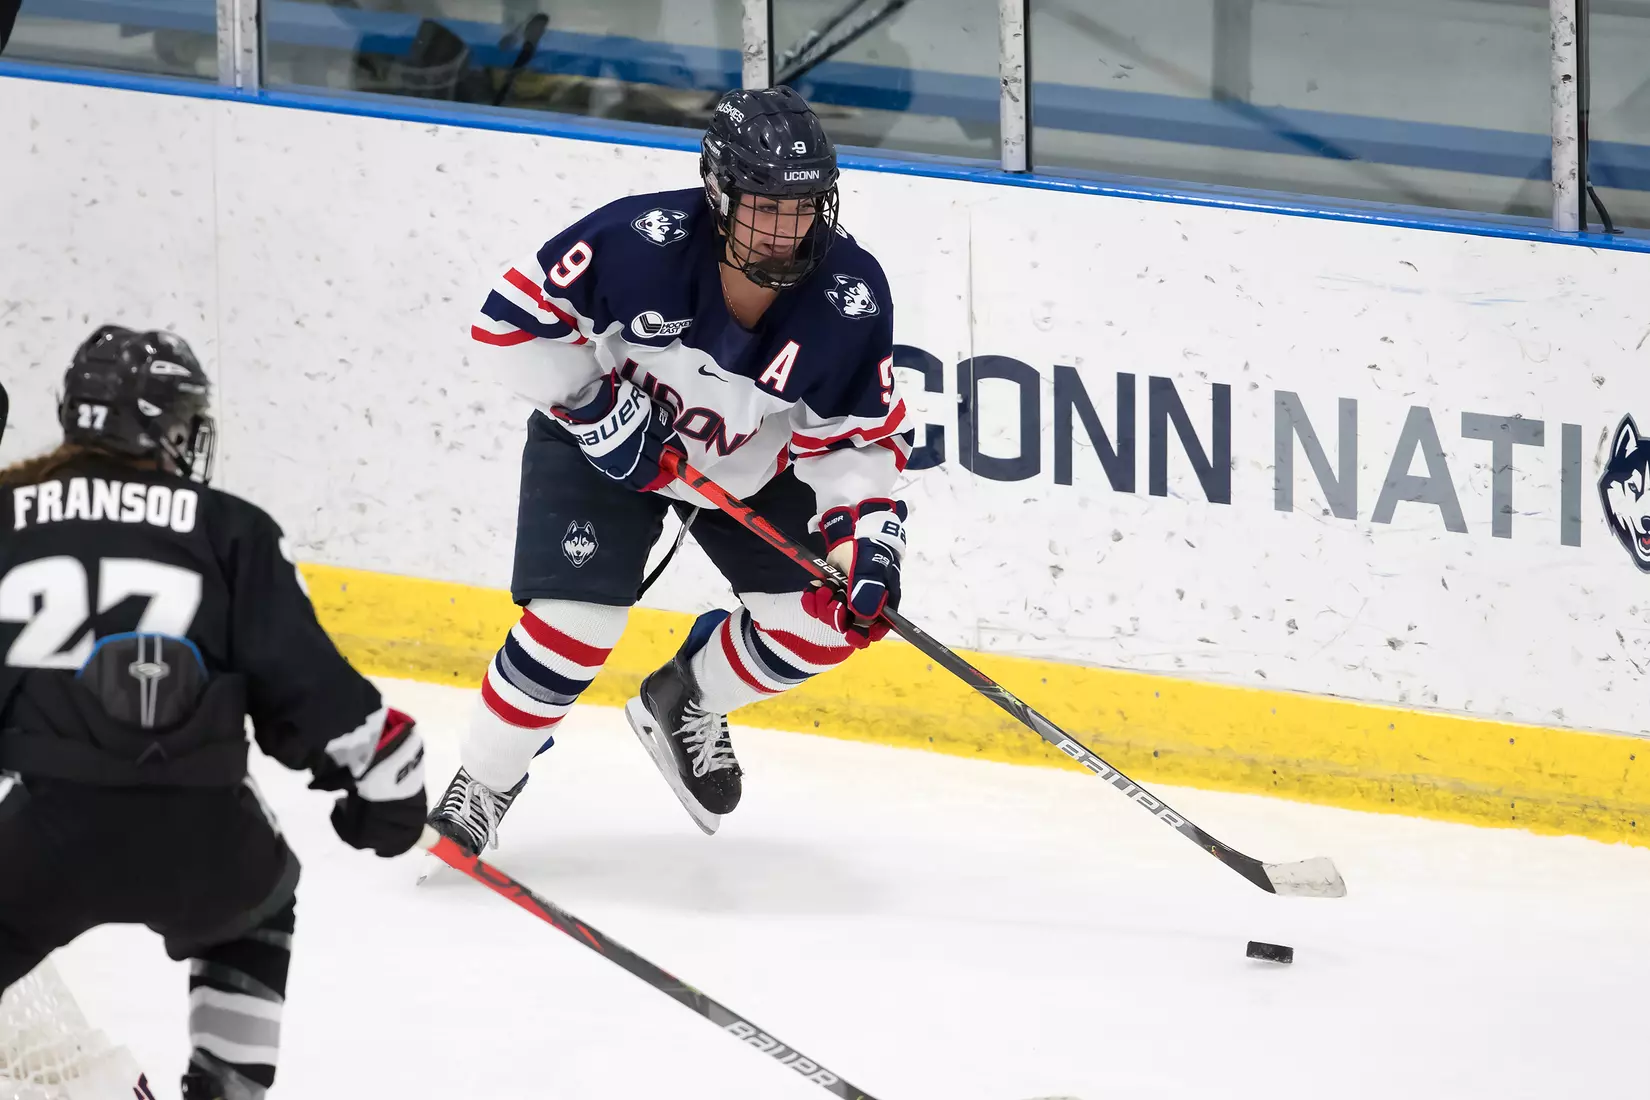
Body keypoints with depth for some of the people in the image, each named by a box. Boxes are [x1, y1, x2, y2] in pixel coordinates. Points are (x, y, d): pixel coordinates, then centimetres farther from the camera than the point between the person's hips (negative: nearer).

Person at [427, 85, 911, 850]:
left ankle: (682, 704, 21)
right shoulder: (641, 241, -32)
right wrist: (598, 409, -24)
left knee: (827, 618, -7)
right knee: (577, 622, -20)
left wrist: (867, 534, -25)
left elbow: (861, 440, -11)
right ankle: (477, 792, 0)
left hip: (747, 464, 4)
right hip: (602, 442, -4)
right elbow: (512, 318, -21)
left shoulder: (850, 298, -23)